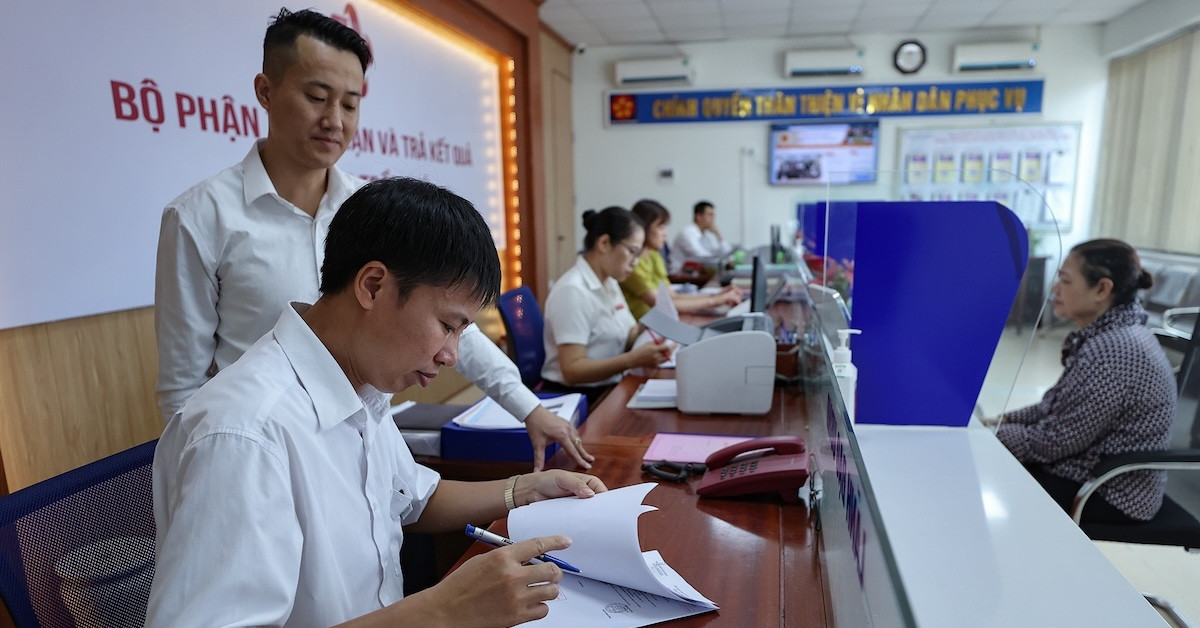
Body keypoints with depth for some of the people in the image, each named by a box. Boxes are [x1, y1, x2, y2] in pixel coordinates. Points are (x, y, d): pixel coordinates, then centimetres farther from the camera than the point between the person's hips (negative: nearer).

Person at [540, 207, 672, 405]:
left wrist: (645, 329, -9)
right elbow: (572, 370, -22)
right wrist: (633, 359, -31)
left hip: (609, 389, 8)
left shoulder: (610, 283, 10)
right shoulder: (573, 291, -17)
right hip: (577, 397, -8)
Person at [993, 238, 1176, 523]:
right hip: (1091, 470, 9)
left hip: (1111, 494, -9)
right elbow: (1059, 407, 12)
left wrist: (994, 433, -13)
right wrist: (1005, 420, 3)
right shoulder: (1110, 334, 5)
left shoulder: (1114, 349, -27)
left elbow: (1058, 440, -24)